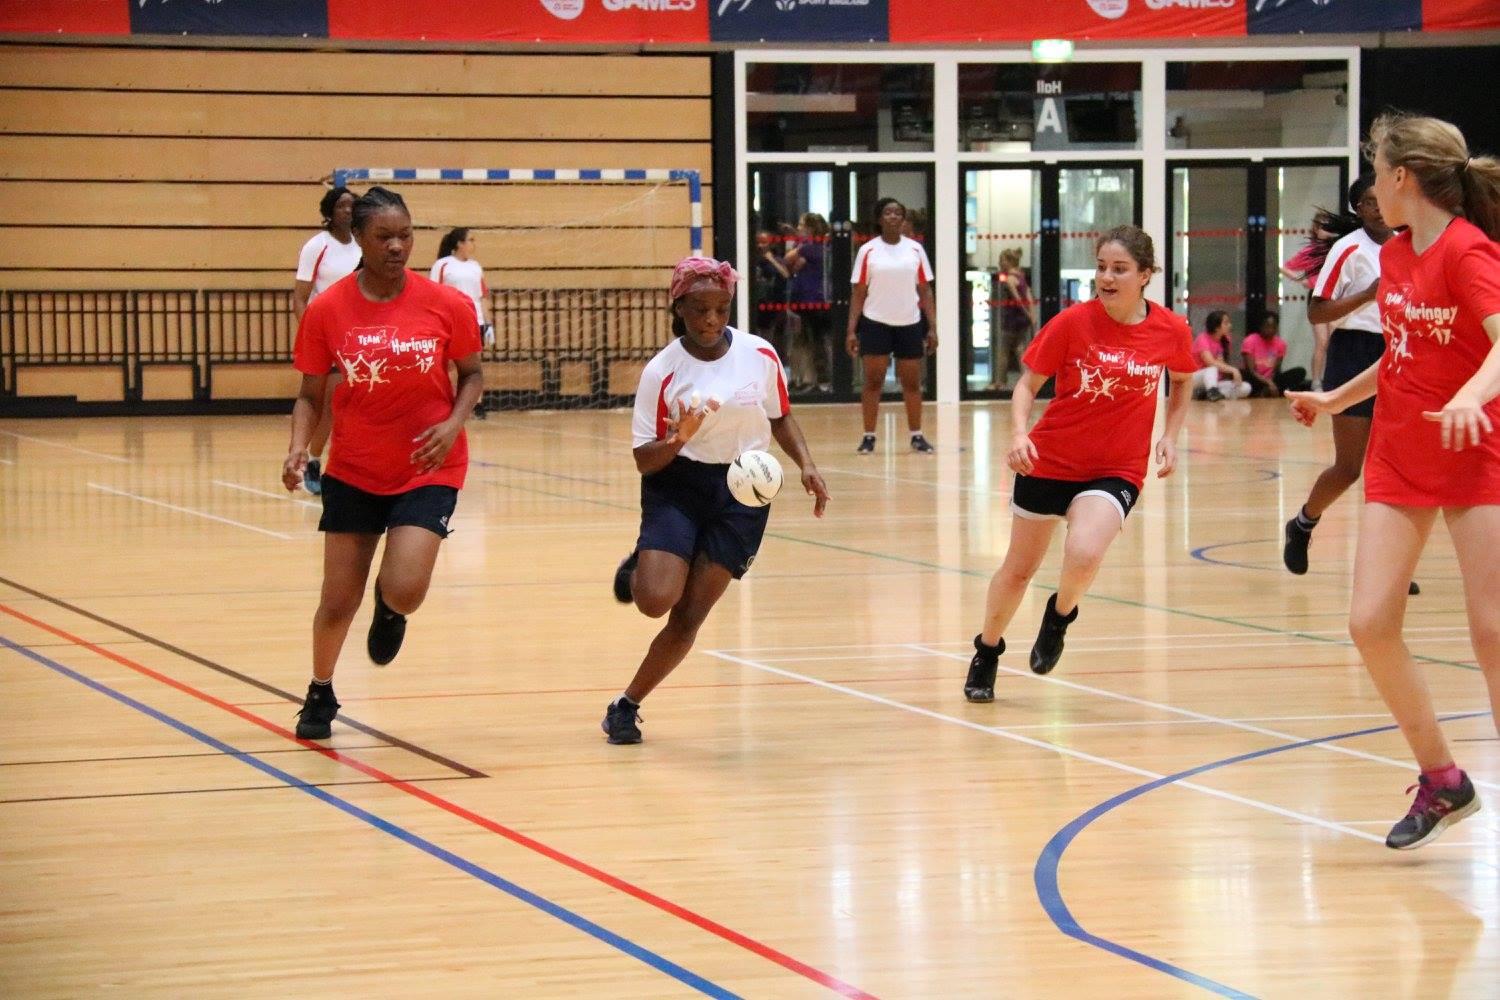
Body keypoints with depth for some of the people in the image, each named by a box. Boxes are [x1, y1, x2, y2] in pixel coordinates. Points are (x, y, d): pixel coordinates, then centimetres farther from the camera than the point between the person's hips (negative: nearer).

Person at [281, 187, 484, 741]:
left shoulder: (447, 304, -9)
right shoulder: (326, 310, -8)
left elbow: (472, 374, 5)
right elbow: (310, 394, 1)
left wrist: (453, 423, -13)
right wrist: (298, 447, -17)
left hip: (428, 470, -1)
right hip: (353, 471, 1)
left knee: (403, 589, -18)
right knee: (338, 601, 5)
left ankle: (391, 609, 22)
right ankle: (320, 694, 34)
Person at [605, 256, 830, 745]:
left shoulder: (760, 355, -3)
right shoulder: (662, 371, -10)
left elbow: (780, 416, 14)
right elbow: (644, 460, -8)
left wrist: (806, 464, -1)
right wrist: (678, 439, -29)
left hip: (742, 490, 2)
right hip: (678, 485, -2)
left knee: (689, 616, -2)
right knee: (656, 600, -21)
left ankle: (627, 705, 16)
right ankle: (638, 569, 17)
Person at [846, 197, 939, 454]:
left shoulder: (915, 249, 3)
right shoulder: (868, 251, -1)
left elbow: (925, 291, 7)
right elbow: (858, 293, 0)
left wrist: (932, 327, 0)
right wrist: (852, 330, -7)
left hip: (910, 324, 2)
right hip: (876, 324, -2)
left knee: (912, 382, 7)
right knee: (873, 380, -2)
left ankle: (917, 436, 15)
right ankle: (869, 437, 4)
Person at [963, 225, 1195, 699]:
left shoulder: (1172, 330, -9)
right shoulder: (1073, 322, -14)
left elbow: (1181, 381, 13)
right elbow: (1028, 383, -5)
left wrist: (1170, 436, 0)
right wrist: (1019, 434, -23)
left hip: (1116, 470, 0)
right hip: (1049, 460, 0)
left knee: (1083, 556, -27)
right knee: (1019, 570, 13)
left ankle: (1059, 616, 8)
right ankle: (986, 653, 40)